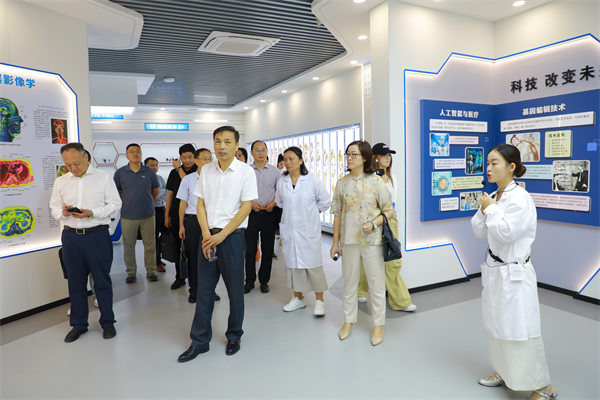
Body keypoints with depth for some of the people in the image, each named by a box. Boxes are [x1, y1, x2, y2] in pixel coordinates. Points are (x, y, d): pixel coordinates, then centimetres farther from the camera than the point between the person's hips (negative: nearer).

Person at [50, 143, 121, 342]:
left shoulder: (103, 178, 0)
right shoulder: (60, 182, 10)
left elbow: (115, 204, -3)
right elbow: (54, 208, 13)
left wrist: (92, 213, -17)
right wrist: (63, 212, -11)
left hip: (97, 236, -3)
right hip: (71, 237, 4)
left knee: (102, 280, 4)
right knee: (75, 282, 11)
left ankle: (107, 322, 19)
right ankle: (78, 324, 26)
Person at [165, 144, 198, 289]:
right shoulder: (174, 172, 9)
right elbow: (170, 194, 12)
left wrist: (179, 169, -11)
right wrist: (166, 215, 9)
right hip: (177, 212, 4)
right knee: (178, 245, 9)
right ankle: (179, 277, 22)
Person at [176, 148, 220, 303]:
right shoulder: (188, 179, 3)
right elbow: (183, 203, 6)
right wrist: (181, 225, 3)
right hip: (192, 221, 0)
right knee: (192, 255, 6)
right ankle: (194, 290, 20)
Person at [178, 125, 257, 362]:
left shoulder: (245, 171, -6)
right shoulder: (206, 171, 7)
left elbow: (246, 208, -10)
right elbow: (201, 205, 8)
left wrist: (221, 236, -13)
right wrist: (206, 234, -6)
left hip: (232, 237, -3)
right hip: (208, 237, 4)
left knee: (235, 290, 8)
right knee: (204, 290, 10)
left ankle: (234, 336, 28)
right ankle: (199, 341, 24)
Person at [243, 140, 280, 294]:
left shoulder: (274, 170, 5)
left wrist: (273, 203, -9)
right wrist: (251, 203, -9)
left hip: (269, 214, 1)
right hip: (251, 214, 0)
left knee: (267, 249, 6)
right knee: (250, 249, 3)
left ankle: (264, 280, 19)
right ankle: (249, 281, 15)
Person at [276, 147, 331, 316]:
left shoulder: (312, 180, -6)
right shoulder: (282, 182, 5)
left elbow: (325, 202, 3)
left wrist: (311, 212, 7)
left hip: (308, 229, -4)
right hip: (289, 230, 4)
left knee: (313, 264, -1)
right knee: (293, 263, 10)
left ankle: (319, 301, 12)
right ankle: (298, 298, 26)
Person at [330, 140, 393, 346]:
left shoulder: (376, 181, -4)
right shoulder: (342, 183, 4)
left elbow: (389, 211, -1)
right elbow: (337, 214, 7)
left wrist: (373, 224, -18)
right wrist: (335, 242, 6)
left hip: (372, 240, -2)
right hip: (349, 240, 3)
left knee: (376, 283, 6)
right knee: (349, 282, 13)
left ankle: (378, 325, 22)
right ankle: (348, 321, 31)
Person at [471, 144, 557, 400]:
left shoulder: (520, 199, -17)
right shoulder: (494, 197, 7)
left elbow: (506, 232, -26)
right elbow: (479, 232, 8)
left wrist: (491, 208, -15)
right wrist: (484, 210, -7)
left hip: (515, 274, -8)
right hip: (495, 270, 9)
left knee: (520, 331, 0)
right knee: (496, 326, 20)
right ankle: (503, 372, 39)